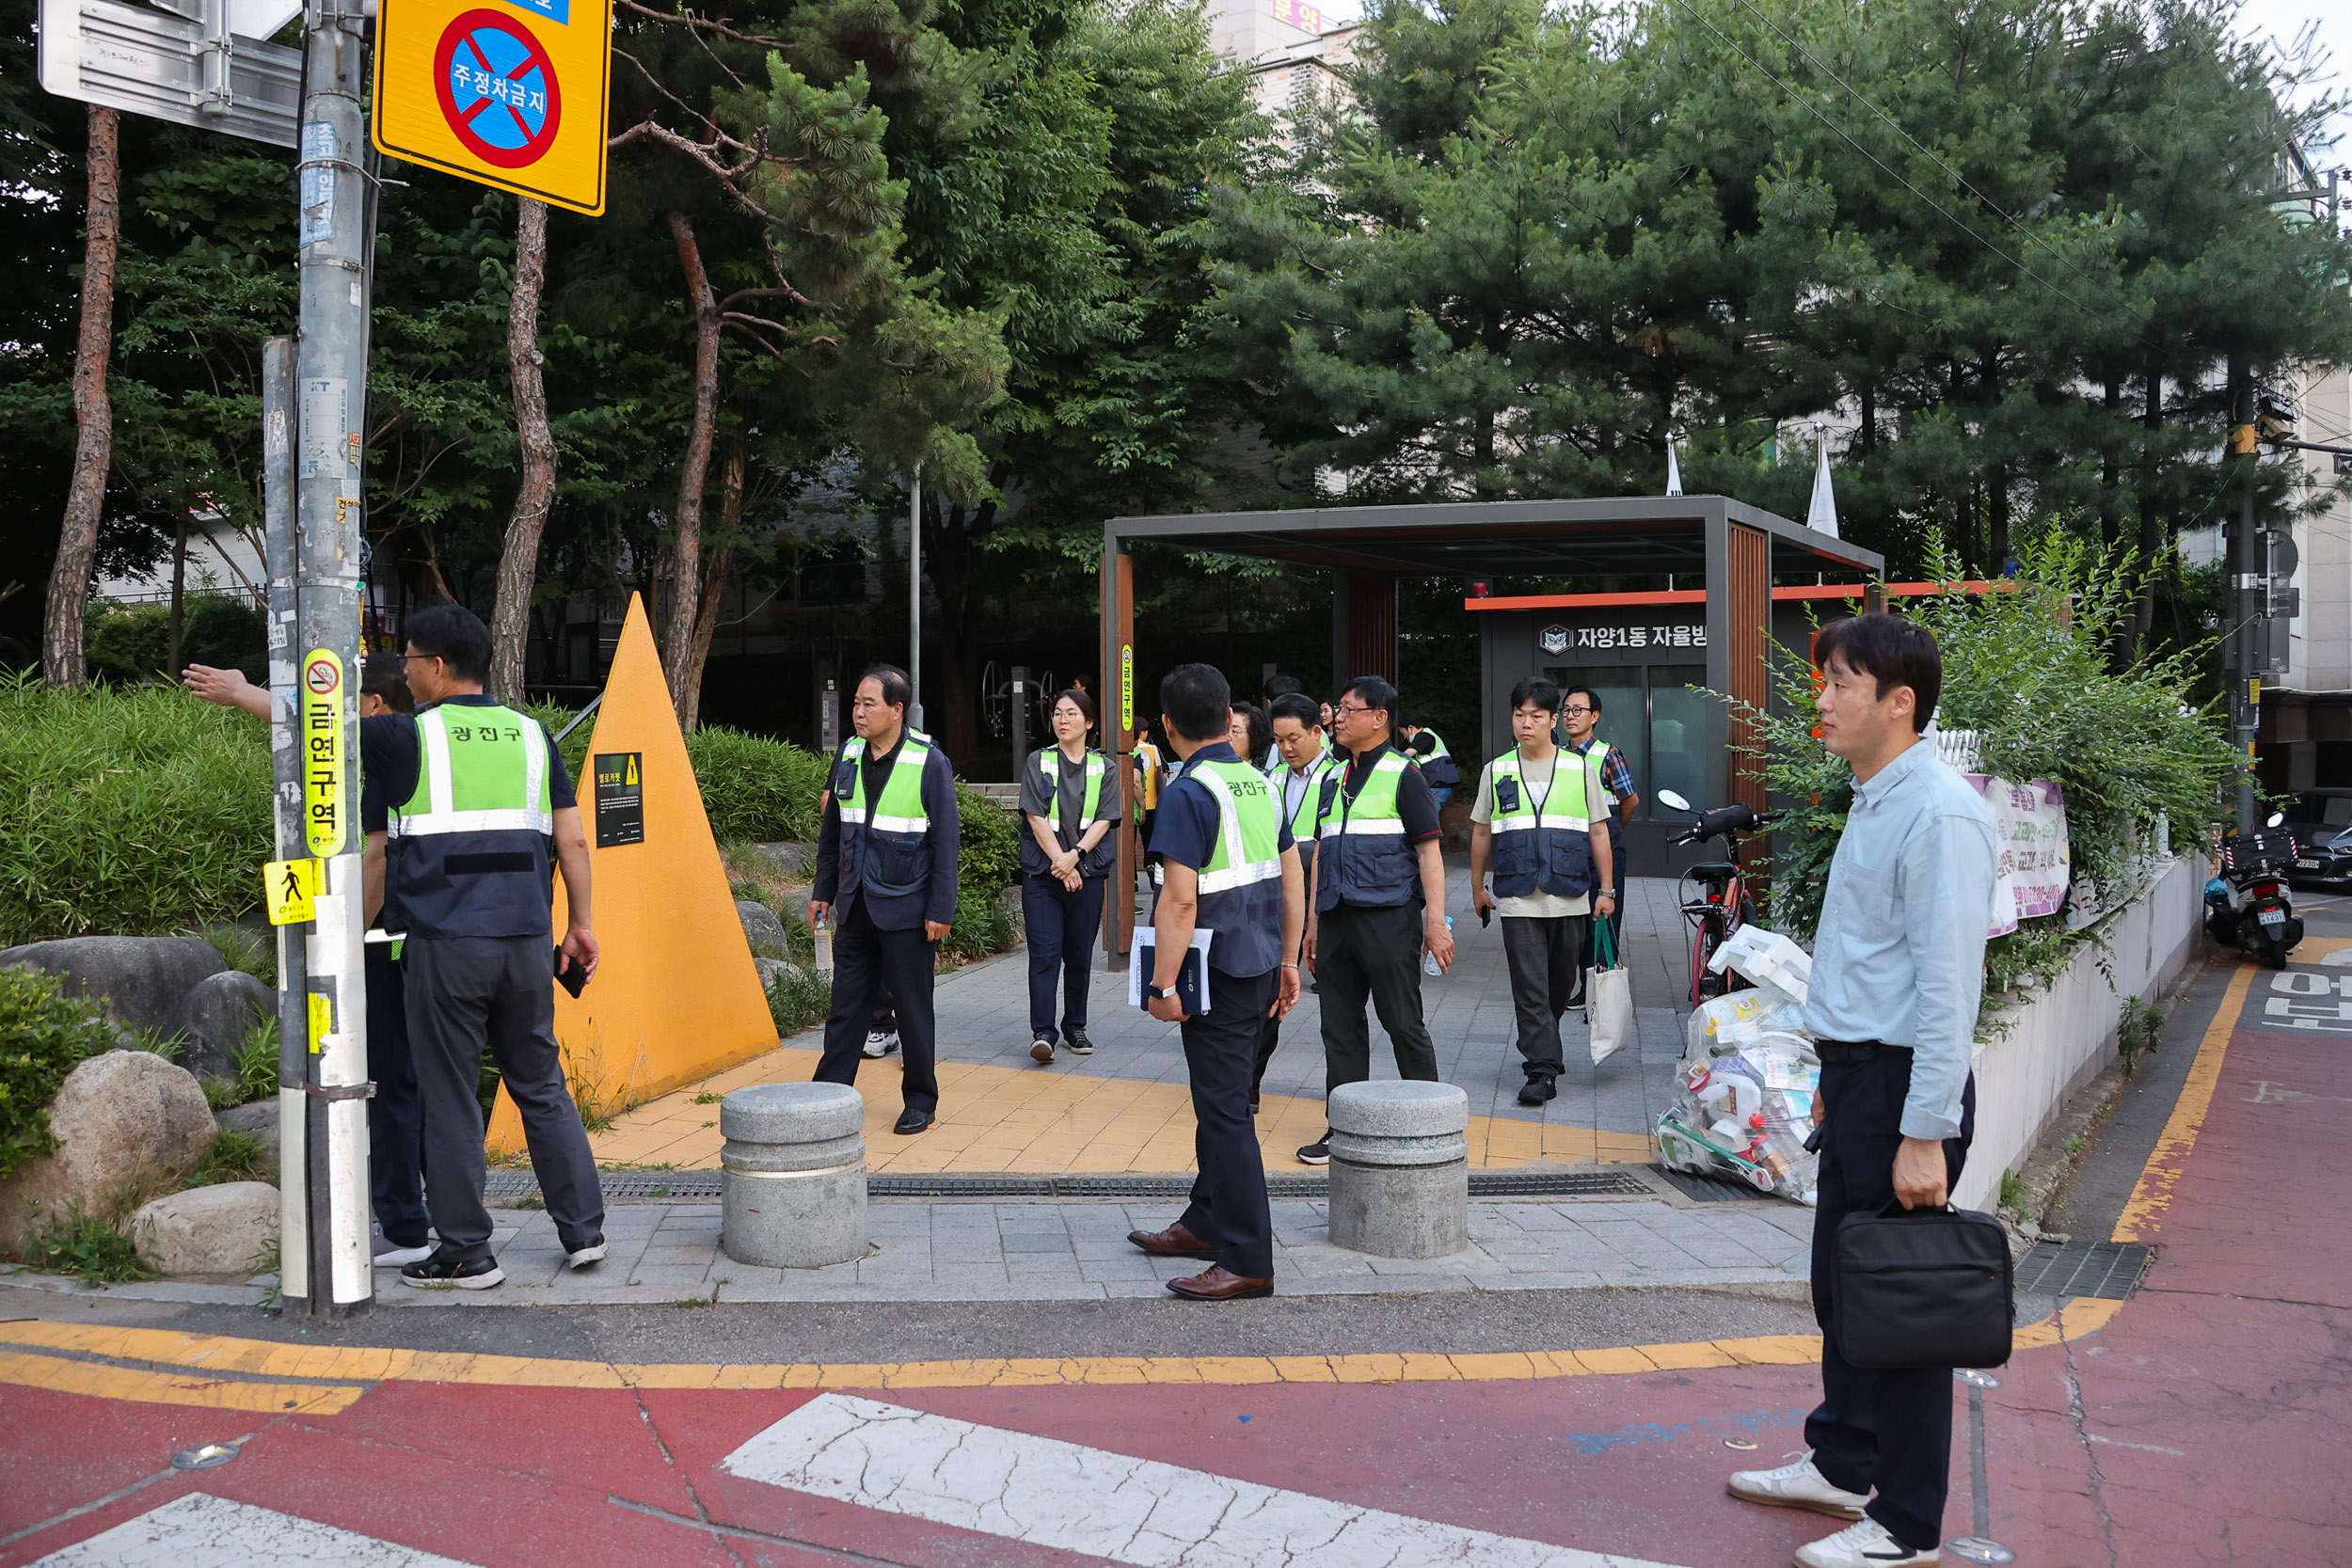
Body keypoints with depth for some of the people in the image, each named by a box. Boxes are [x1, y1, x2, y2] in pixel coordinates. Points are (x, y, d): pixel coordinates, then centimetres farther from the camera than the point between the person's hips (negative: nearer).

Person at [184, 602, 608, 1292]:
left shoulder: (412, 737, -2)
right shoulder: (531, 735, 9)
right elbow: (573, 839, 9)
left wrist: (242, 693, 26)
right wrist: (580, 923, 17)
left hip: (445, 943, -4)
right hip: (525, 940, 4)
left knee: (450, 1098, 5)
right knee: (543, 1087, 14)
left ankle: (466, 1254, 10)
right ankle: (584, 1230, 15)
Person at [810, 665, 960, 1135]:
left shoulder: (929, 762, -10)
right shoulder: (848, 756, 6)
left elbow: (945, 841, -9)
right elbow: (832, 829, 14)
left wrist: (940, 910, -12)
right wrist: (822, 891, 12)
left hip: (905, 907, -5)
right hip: (855, 905, 5)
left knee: (913, 1008, 5)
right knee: (846, 1006, 9)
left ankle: (921, 1101, 18)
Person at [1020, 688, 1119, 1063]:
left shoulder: (1104, 768, 8)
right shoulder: (1039, 763, 4)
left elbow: (1104, 821, 0)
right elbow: (1036, 818, -3)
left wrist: (1075, 856, -14)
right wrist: (1060, 863, -12)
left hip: (1088, 873, 2)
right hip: (1042, 873, -1)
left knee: (1079, 954, 7)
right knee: (1045, 952, -8)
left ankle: (1075, 1028, 18)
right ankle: (1042, 1032, -10)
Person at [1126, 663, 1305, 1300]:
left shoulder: (1188, 793, -16)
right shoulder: (1261, 784, 8)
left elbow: (1180, 900, -21)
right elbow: (1293, 878, 13)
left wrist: (1164, 985, -15)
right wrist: (1288, 961, 20)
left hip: (1219, 975, -8)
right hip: (1261, 965, 8)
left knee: (1226, 1111, -4)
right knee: (1218, 1099, 20)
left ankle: (1247, 1261, -1)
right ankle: (1205, 1224, 33)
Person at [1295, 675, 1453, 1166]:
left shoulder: (1403, 775, -2)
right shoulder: (1333, 779, 18)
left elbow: (1428, 852, -6)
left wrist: (1436, 922, -13)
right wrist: (1313, 922, 18)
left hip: (1388, 918, -6)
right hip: (1336, 919, 7)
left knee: (1403, 1023, -2)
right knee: (1340, 1027, 7)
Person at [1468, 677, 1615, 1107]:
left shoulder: (1581, 769, 4)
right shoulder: (1496, 772, 6)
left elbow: (1598, 834, 8)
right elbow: (1481, 833, 14)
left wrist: (1605, 890, 4)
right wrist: (1478, 888, 14)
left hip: (1569, 898, 1)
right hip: (1517, 899, -1)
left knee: (1562, 983, 13)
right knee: (1529, 988, -7)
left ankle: (1543, 1046, 36)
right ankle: (1543, 1069, -6)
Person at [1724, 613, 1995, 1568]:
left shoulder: (1938, 815, -19)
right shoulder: (1872, 803, 12)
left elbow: (1947, 985, -22)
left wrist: (1924, 1133, -22)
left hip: (1904, 1083, -10)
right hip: (1855, 1076, 10)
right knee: (1839, 1285, 20)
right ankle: (1842, 1464, 38)